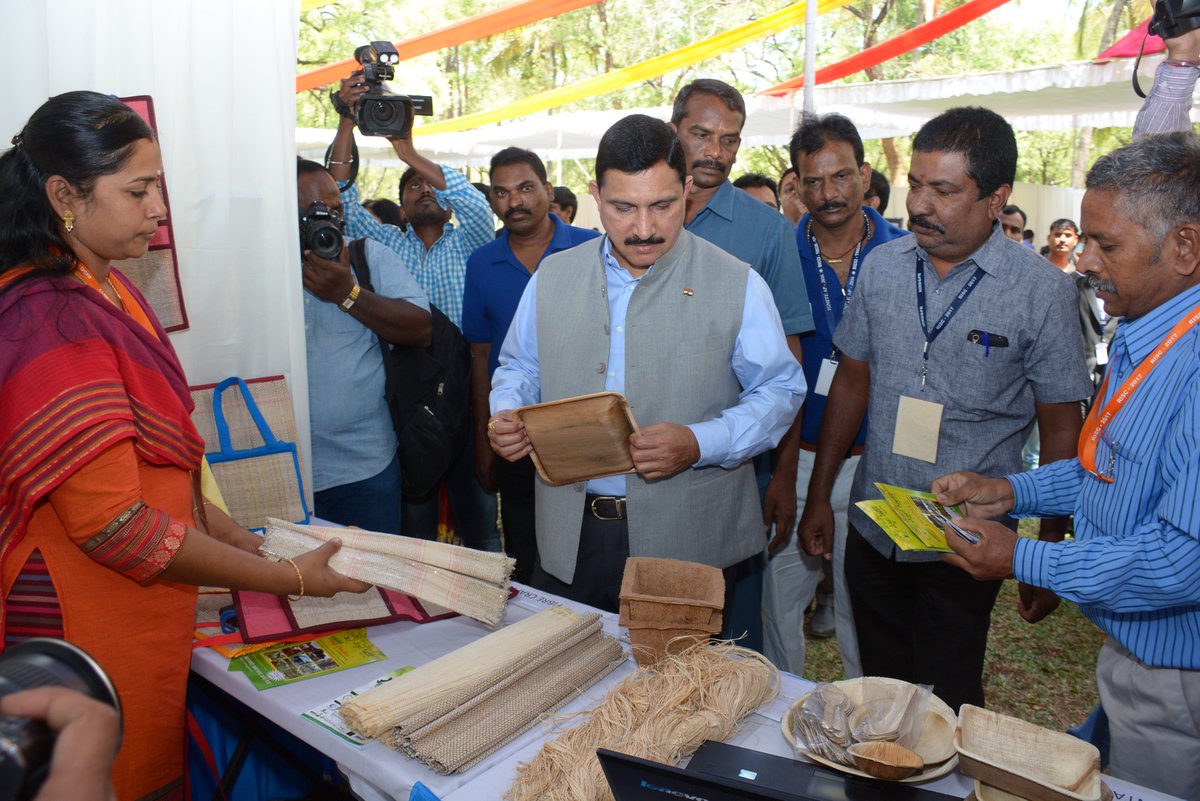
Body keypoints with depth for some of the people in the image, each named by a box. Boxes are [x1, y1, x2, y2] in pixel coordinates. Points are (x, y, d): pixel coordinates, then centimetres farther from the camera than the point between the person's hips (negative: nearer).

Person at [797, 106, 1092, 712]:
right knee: (879, 693, 17)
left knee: (946, 704, 9)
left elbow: (1061, 430, -5)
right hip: (872, 527, 4)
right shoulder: (882, 266, 0)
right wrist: (819, 496, 7)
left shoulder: (1043, 291, -10)